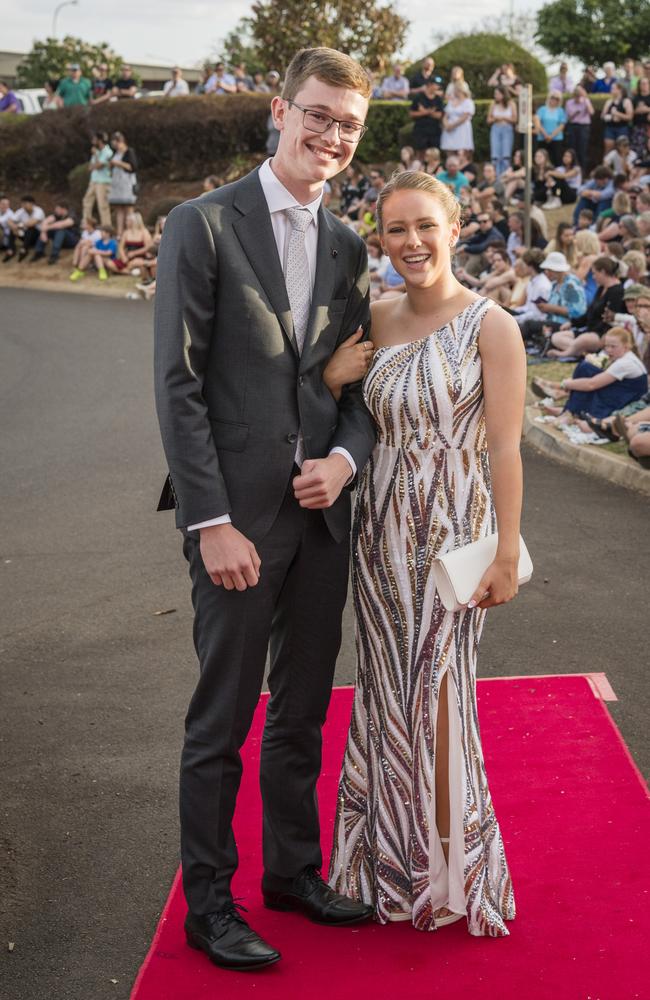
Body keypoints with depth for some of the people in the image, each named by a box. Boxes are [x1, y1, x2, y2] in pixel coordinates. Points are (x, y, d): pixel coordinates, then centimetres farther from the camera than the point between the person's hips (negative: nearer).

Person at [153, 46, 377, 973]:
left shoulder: (348, 246, 11)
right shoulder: (202, 225, -7)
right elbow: (178, 385, -11)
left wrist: (347, 458, -7)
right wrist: (212, 522, -15)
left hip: (323, 512, 6)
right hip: (238, 516, -5)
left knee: (303, 713, 16)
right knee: (223, 720, 4)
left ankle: (294, 870, 33)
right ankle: (208, 900, 19)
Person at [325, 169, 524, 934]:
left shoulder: (490, 326, -8)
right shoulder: (376, 321, 6)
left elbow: (504, 449, -10)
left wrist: (506, 555, -13)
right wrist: (334, 374, -9)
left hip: (453, 531, -5)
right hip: (380, 528, 5)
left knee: (438, 698, 1)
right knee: (387, 694, 12)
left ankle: (451, 874, 21)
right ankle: (392, 865, 28)